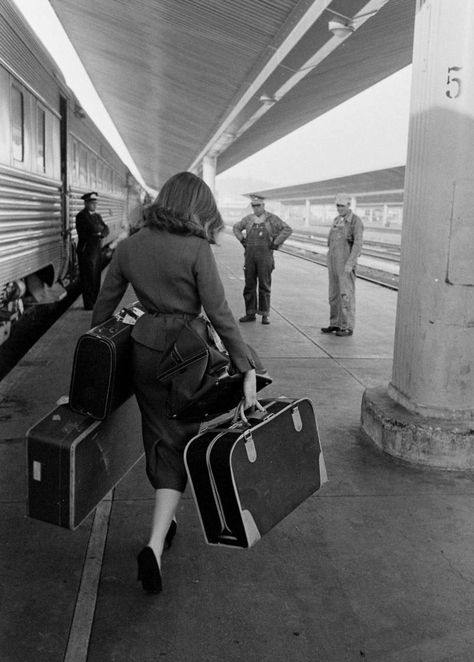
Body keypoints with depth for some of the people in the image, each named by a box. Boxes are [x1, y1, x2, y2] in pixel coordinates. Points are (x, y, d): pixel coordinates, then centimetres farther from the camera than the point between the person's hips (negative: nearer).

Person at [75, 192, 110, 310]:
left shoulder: (97, 216, 17)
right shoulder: (81, 216, -9)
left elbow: (106, 229, 6)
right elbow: (93, 229, -21)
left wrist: (101, 233, -14)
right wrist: (101, 228, -5)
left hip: (97, 250, 8)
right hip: (86, 251, -8)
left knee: (96, 277, 12)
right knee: (88, 278, -3)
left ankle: (95, 302, 21)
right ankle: (89, 305, 2)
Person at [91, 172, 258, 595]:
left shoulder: (130, 246, 2)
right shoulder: (197, 249, -13)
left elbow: (105, 304, 9)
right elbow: (220, 314, -16)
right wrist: (247, 369, -13)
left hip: (143, 348, 5)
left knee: (160, 438, 20)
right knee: (179, 445, 6)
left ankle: (165, 520, 36)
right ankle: (155, 545, -5)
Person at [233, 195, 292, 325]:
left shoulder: (272, 219, -1)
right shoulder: (248, 219, 11)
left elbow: (287, 229, -7)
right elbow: (236, 227, 27)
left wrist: (275, 243, -9)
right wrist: (242, 241, 14)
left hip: (265, 256, -4)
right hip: (250, 255, 4)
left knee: (264, 285, -1)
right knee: (249, 285, 5)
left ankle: (265, 314, 6)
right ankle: (250, 313, 12)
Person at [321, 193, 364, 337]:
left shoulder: (356, 221, -11)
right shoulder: (337, 220, 14)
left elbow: (358, 244, -19)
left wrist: (350, 264, -27)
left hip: (346, 263, -8)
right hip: (334, 262, 8)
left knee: (346, 295, -6)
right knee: (334, 294, 9)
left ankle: (348, 327, 0)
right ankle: (335, 324, 17)